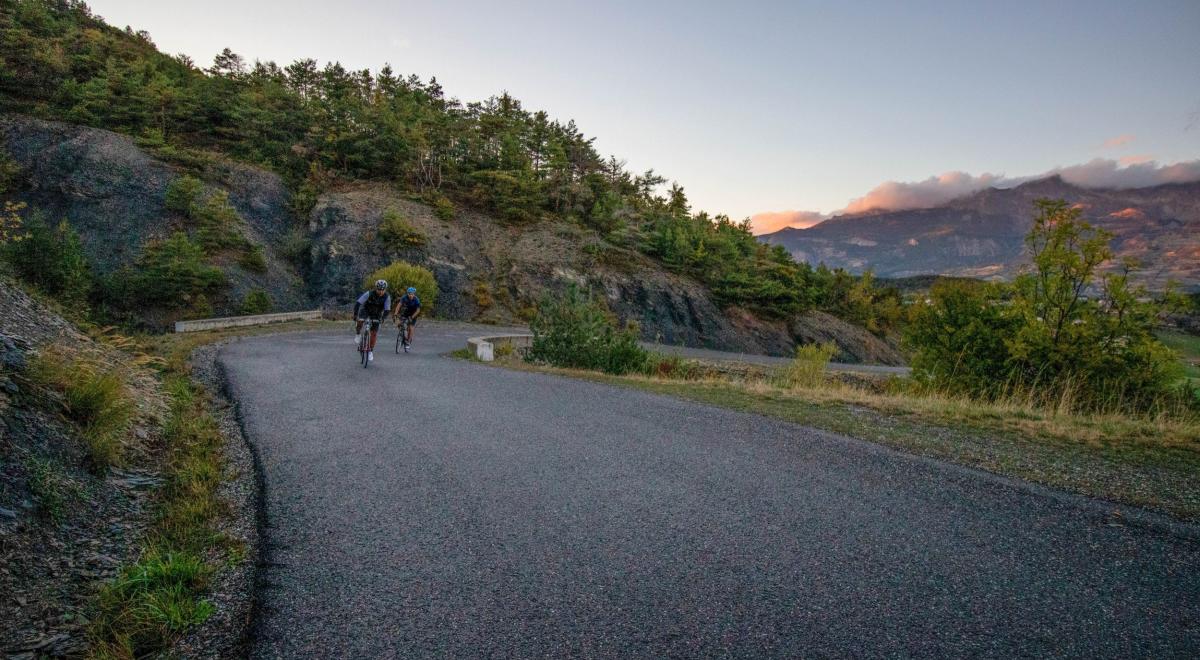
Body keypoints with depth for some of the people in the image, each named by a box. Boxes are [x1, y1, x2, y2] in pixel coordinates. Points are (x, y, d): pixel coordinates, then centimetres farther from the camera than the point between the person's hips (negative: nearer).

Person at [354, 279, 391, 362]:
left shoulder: (387, 297, -25)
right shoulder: (369, 294, -30)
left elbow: (387, 310, -23)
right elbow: (357, 303, -31)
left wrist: (382, 318, -41)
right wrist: (355, 314, -42)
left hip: (376, 314, 1)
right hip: (366, 310, -1)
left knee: (374, 333, -5)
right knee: (359, 321, -32)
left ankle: (370, 351, 12)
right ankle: (358, 334, -1)